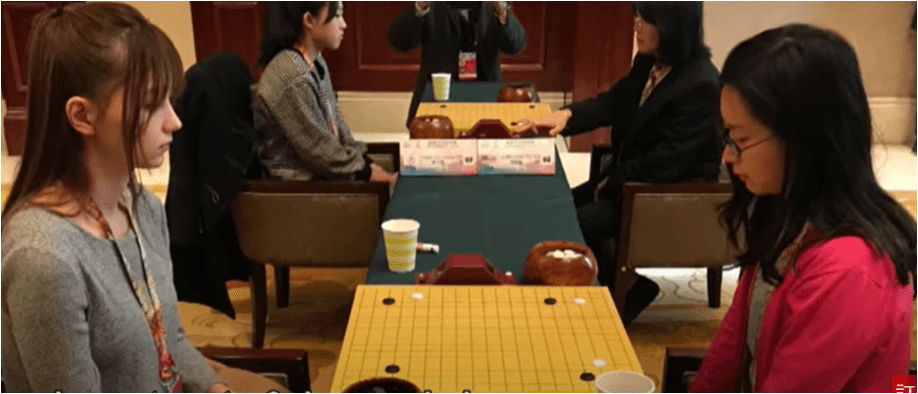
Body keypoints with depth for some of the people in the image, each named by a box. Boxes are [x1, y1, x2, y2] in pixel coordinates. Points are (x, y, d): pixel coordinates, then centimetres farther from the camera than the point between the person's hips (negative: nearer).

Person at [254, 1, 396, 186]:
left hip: (323, 174, 8)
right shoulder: (293, 79, -22)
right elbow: (321, 153, -19)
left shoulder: (317, 65, 8)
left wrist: (368, 164, 0)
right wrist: (368, 172, -11)